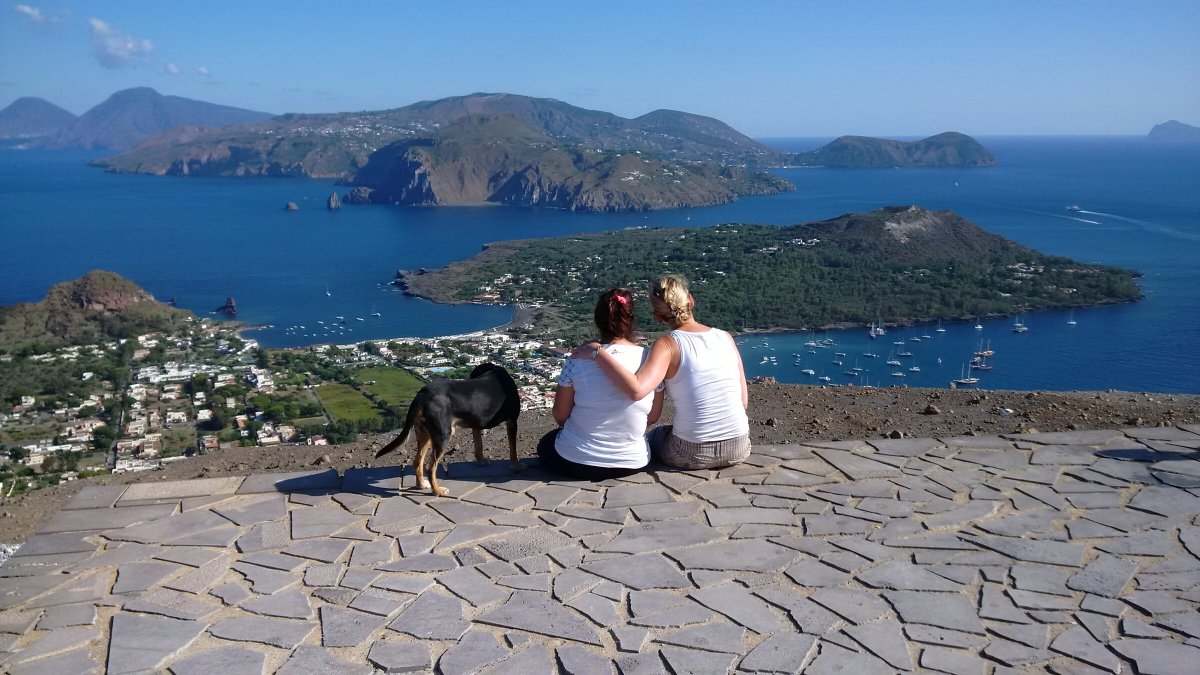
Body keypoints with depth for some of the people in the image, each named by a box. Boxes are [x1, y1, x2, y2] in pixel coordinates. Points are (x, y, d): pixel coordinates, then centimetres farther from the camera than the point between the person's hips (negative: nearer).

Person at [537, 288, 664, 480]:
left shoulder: (578, 359, -14)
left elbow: (560, 416, -6)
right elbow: (653, 417, 0)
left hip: (575, 461, -3)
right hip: (632, 464, 3)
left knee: (546, 443, 31)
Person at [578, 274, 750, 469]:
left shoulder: (668, 345, -12)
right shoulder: (725, 337, 0)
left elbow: (636, 390, -31)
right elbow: (744, 400, 4)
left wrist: (596, 352, -22)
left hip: (692, 454, -3)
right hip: (739, 448, 4)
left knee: (653, 436, 32)